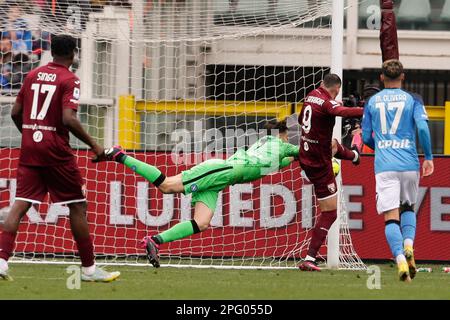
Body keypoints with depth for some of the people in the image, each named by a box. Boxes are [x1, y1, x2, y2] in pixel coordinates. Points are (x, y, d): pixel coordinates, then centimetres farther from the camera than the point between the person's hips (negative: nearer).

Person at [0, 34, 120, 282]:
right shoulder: (69, 80, -8)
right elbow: (68, 119, -19)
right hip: (56, 150, -5)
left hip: (29, 147, 5)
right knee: (77, 206, 6)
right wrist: (93, 145, -11)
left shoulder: (33, 75, 10)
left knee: (21, 204, -1)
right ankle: (88, 268, 10)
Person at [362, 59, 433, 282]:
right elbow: (423, 127, -9)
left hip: (384, 166, -1)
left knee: (391, 217, -4)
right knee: (408, 207, 23)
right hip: (409, 164, 1)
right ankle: (408, 244, -2)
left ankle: (400, 258, -24)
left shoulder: (372, 102, 9)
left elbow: (366, 138, 12)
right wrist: (428, 157, 1)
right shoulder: (412, 99, 5)